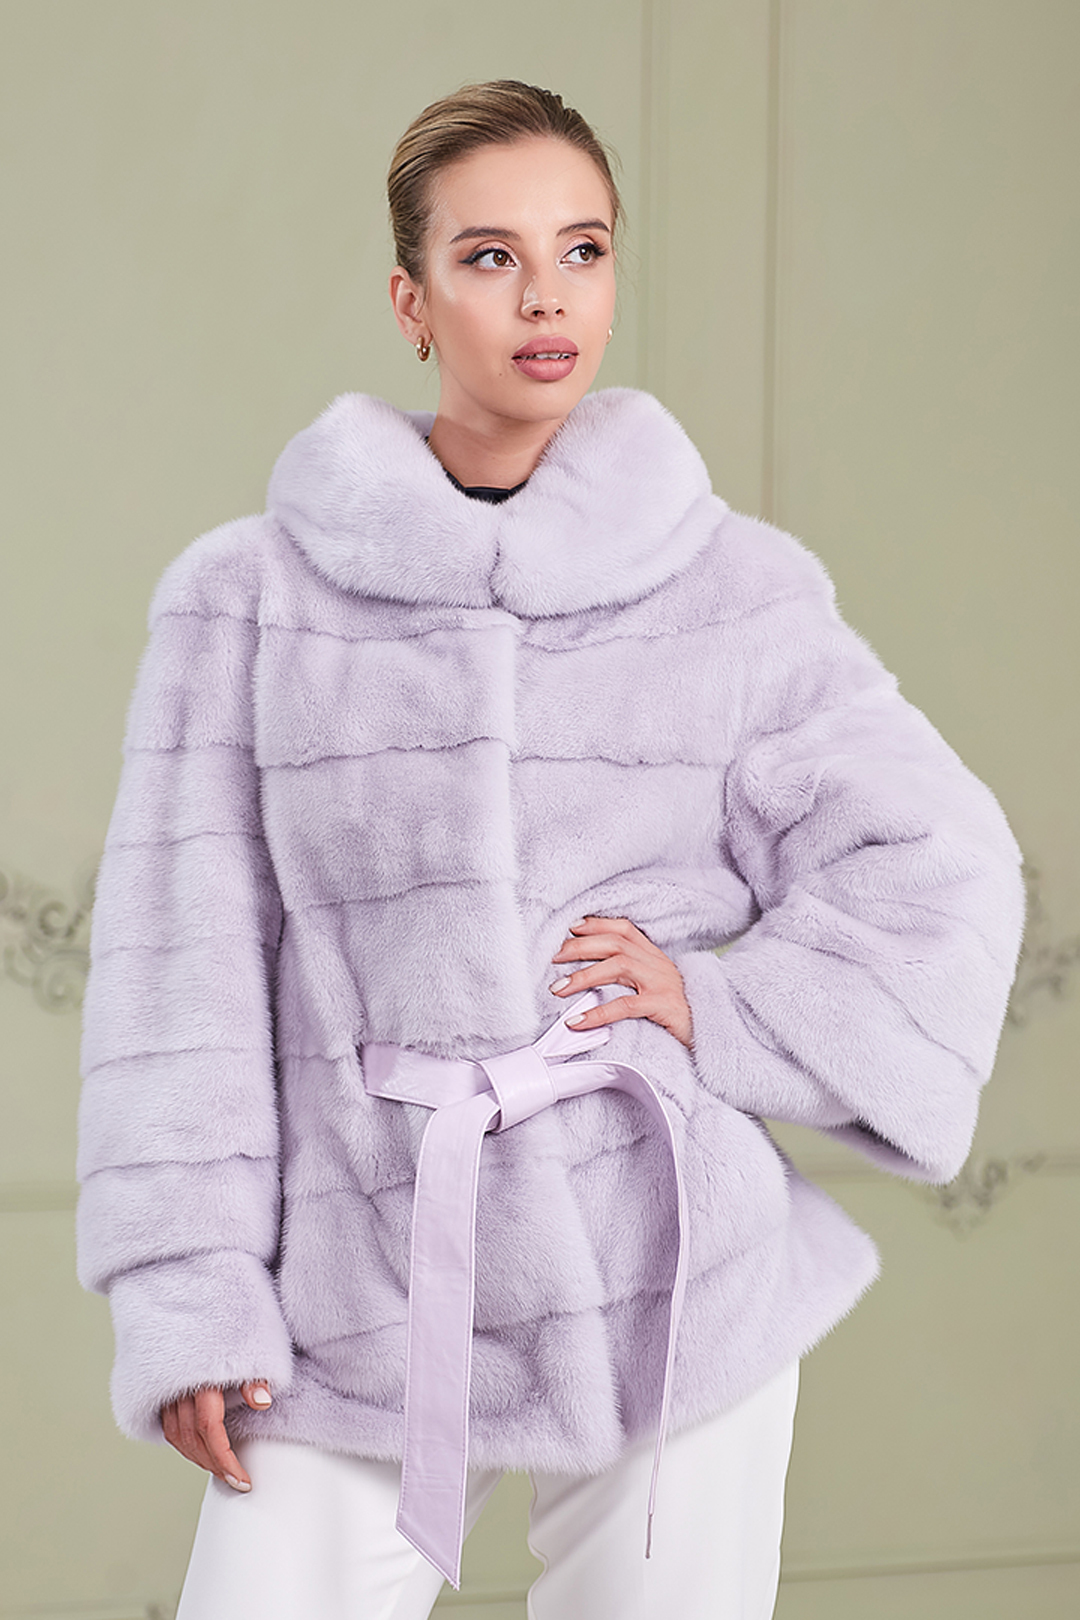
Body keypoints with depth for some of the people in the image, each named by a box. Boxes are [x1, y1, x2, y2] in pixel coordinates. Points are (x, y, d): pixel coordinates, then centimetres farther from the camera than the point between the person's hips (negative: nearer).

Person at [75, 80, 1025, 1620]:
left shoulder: (737, 589, 4)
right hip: (359, 1301, 0)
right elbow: (184, 954, 0)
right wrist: (185, 1288, -4)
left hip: (670, 1275, 1)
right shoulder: (251, 594, 2)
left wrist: (726, 1006, -7)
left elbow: (942, 868, 6)